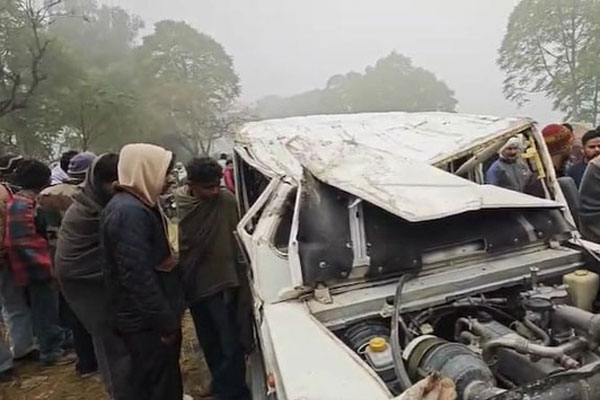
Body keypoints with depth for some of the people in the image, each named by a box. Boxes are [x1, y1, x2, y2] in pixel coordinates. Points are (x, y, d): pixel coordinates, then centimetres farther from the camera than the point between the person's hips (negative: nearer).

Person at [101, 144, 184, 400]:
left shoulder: (138, 205, 8)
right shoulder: (129, 212, -24)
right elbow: (137, 276, -28)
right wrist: (166, 321, -21)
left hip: (150, 316, 10)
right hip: (145, 320, -9)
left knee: (163, 375, 25)